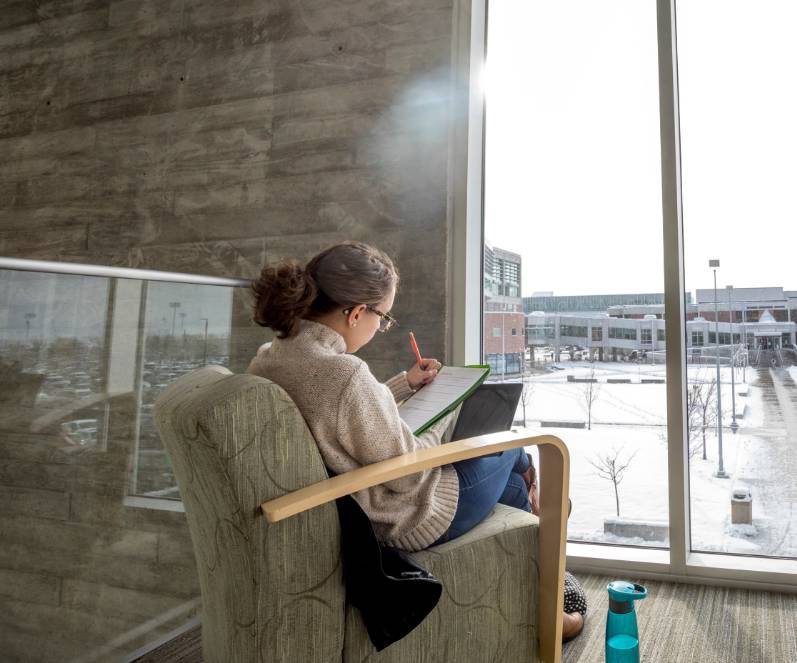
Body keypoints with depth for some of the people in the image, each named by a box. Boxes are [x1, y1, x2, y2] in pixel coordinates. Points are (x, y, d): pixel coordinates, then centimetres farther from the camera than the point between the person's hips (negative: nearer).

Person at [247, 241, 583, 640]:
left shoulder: (265, 362, -7)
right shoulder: (344, 374, -36)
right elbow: (408, 475, -25)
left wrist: (406, 383, 7)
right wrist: (445, 416, -9)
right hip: (412, 521, -8)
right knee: (508, 443, 22)